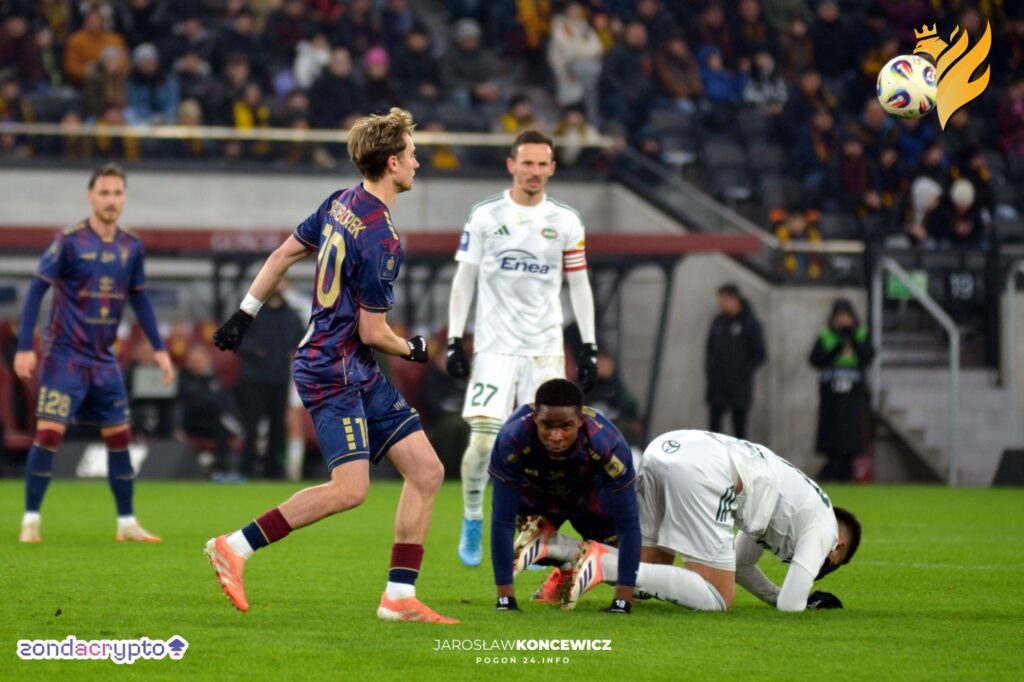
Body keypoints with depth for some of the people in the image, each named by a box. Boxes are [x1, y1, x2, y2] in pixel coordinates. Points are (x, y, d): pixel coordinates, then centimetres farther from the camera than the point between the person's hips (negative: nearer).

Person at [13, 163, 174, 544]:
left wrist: (158, 348, 10)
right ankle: (31, 520, -3)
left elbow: (139, 298, 14)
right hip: (64, 355, -5)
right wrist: (24, 348, -15)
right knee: (49, 433, -11)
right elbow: (37, 290, -10)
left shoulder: (131, 247, 3)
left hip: (104, 359, 5)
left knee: (119, 437, 6)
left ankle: (127, 523, 15)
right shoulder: (69, 241, -12)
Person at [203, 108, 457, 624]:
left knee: (426, 470, 3)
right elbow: (372, 332, -15)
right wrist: (411, 349, 5)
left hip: (360, 375, 10)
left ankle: (400, 597, 3)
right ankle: (234, 548, -8)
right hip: (334, 370, -10)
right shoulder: (378, 238, -20)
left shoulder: (341, 203, 7)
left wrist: (245, 313, 23)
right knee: (349, 488, -19)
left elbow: (283, 255, 16)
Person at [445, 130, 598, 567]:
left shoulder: (565, 221, 6)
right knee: (483, 440, -11)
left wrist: (589, 346, 5)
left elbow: (579, 284, 10)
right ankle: (472, 522, 10)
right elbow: (464, 279, 6)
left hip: (545, 349, 1)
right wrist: (454, 339, -1)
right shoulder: (485, 216, 2)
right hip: (494, 347, -1)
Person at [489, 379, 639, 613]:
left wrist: (623, 598, -35)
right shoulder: (512, 440, -42)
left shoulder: (608, 444, -41)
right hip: (536, 495, 0)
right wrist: (505, 595, -36)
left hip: (591, 494, 0)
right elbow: (502, 521, -36)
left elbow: (627, 524, -34)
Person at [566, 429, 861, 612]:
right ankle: (603, 565, -17)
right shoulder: (823, 526, 14)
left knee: (652, 575, 21)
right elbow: (789, 605, 7)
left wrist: (781, 597, 39)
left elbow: (738, 566, 44)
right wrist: (811, 604, 27)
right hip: (701, 471, -9)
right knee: (717, 598, -2)